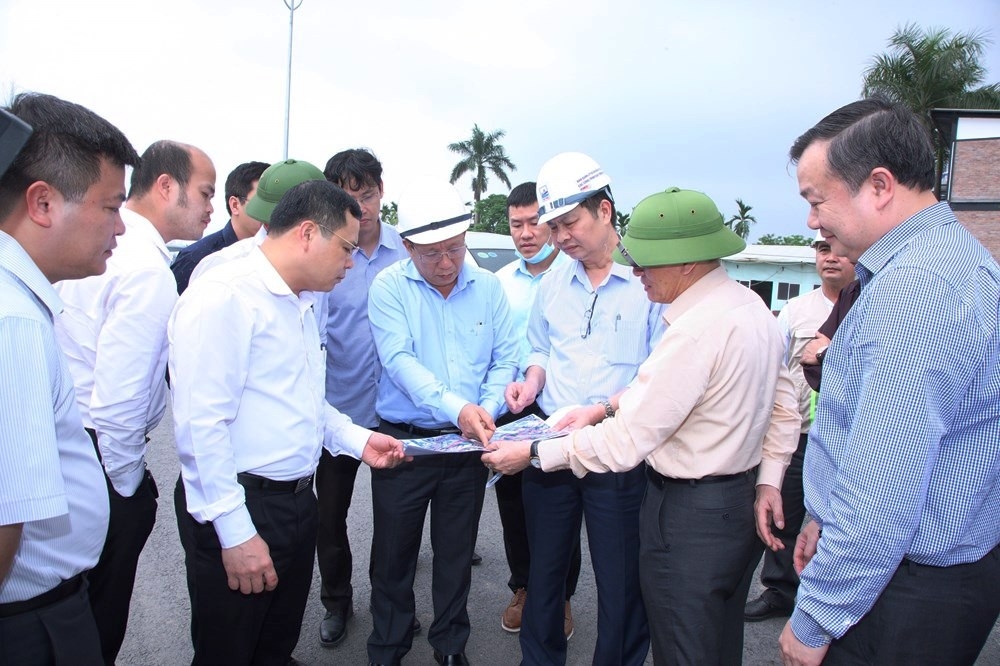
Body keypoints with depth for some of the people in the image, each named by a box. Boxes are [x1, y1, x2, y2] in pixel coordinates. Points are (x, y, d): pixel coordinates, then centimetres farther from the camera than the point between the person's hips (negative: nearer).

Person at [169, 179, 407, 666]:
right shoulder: (224, 297, -17)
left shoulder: (300, 304, 13)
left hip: (296, 500, 8)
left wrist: (358, 440, 9)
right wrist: (236, 531, -21)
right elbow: (202, 423, -21)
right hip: (240, 511, -8)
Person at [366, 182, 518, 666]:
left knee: (456, 553, 17)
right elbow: (400, 361, -19)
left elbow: (504, 359, 2)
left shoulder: (488, 287, 1)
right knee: (393, 554, 12)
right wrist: (455, 408, -33)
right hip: (403, 440, -2)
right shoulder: (388, 287, -8)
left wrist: (487, 409, -17)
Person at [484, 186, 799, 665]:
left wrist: (533, 454, -16)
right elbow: (784, 407, 10)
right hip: (741, 501, 10)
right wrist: (767, 482, 11)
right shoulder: (753, 306, 3)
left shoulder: (696, 329, -28)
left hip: (689, 517, -10)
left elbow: (625, 441, -25)